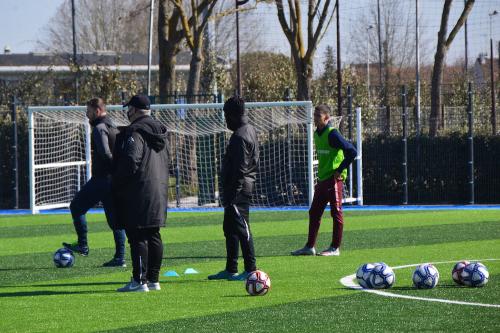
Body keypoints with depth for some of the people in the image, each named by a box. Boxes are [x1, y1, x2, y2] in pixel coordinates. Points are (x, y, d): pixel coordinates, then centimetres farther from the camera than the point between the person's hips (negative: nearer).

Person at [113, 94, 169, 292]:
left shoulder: (134, 132, -14)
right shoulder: (160, 131, 15)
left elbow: (130, 162, -20)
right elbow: (165, 162, 20)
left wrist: (116, 185, -10)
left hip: (137, 193, -9)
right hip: (159, 191, 9)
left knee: (137, 237, -7)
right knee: (153, 236, 11)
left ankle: (139, 281, -10)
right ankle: (153, 279, 13)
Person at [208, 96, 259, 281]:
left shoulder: (240, 136, -16)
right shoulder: (249, 131, 16)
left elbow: (240, 168, -21)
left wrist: (232, 193, -21)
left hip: (238, 188, -11)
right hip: (244, 187, 11)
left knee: (241, 228, -8)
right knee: (229, 228, 15)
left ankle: (250, 270, -7)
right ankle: (231, 269, 20)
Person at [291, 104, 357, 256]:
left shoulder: (332, 134, -14)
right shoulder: (317, 134, 12)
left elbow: (352, 152, -19)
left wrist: (340, 170, -15)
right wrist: (321, 177, 18)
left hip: (334, 180, -9)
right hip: (322, 180, 9)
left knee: (336, 212, -2)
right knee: (314, 212, 9)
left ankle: (335, 248, 2)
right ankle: (310, 247, 14)